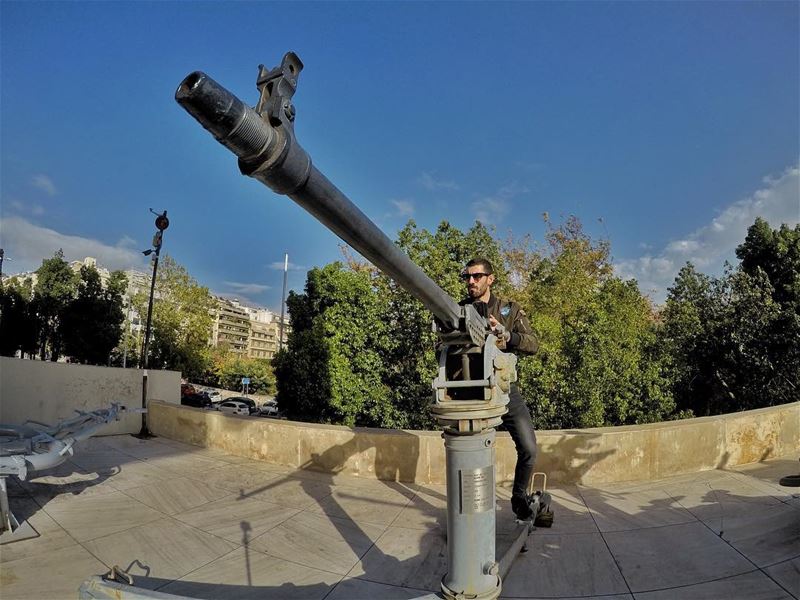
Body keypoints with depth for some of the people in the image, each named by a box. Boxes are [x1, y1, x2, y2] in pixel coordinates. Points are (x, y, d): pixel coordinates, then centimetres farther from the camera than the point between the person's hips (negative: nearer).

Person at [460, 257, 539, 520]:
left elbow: (533, 343, -6)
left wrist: (505, 333, -24)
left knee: (528, 448, 0)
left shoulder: (509, 309, 3)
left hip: (506, 390, 1)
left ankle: (519, 496, 26)